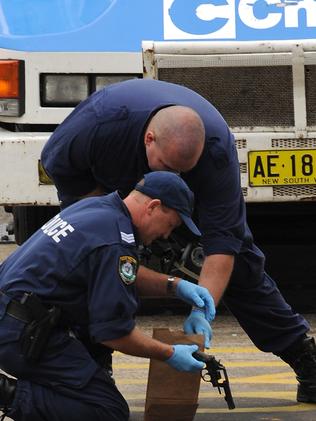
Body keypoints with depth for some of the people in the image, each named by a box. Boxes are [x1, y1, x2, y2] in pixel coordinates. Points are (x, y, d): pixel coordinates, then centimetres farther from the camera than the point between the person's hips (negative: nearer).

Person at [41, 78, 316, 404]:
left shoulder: (217, 149, -41)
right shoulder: (101, 121, -43)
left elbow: (221, 241, -38)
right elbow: (56, 161, -20)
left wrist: (201, 310, -47)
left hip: (193, 193, 0)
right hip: (112, 186, 0)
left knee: (239, 263, -5)